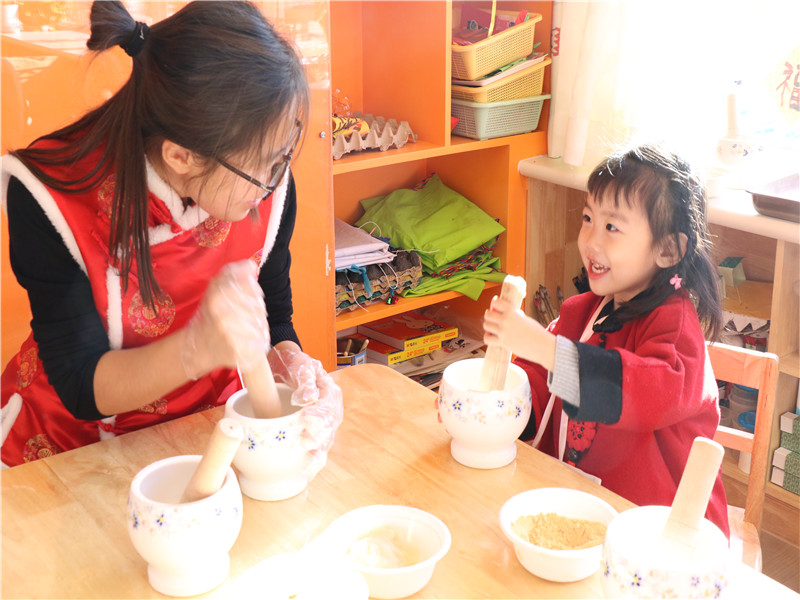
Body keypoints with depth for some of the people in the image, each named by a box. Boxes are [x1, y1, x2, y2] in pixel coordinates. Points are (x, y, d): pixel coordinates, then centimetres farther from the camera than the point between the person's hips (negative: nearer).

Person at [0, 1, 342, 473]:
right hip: (75, 443, 0)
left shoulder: (268, 185, -17)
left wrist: (288, 362, -26)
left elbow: (276, 318, -3)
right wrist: (201, 347, -42)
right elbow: (83, 388, -24)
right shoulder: (51, 199, -26)